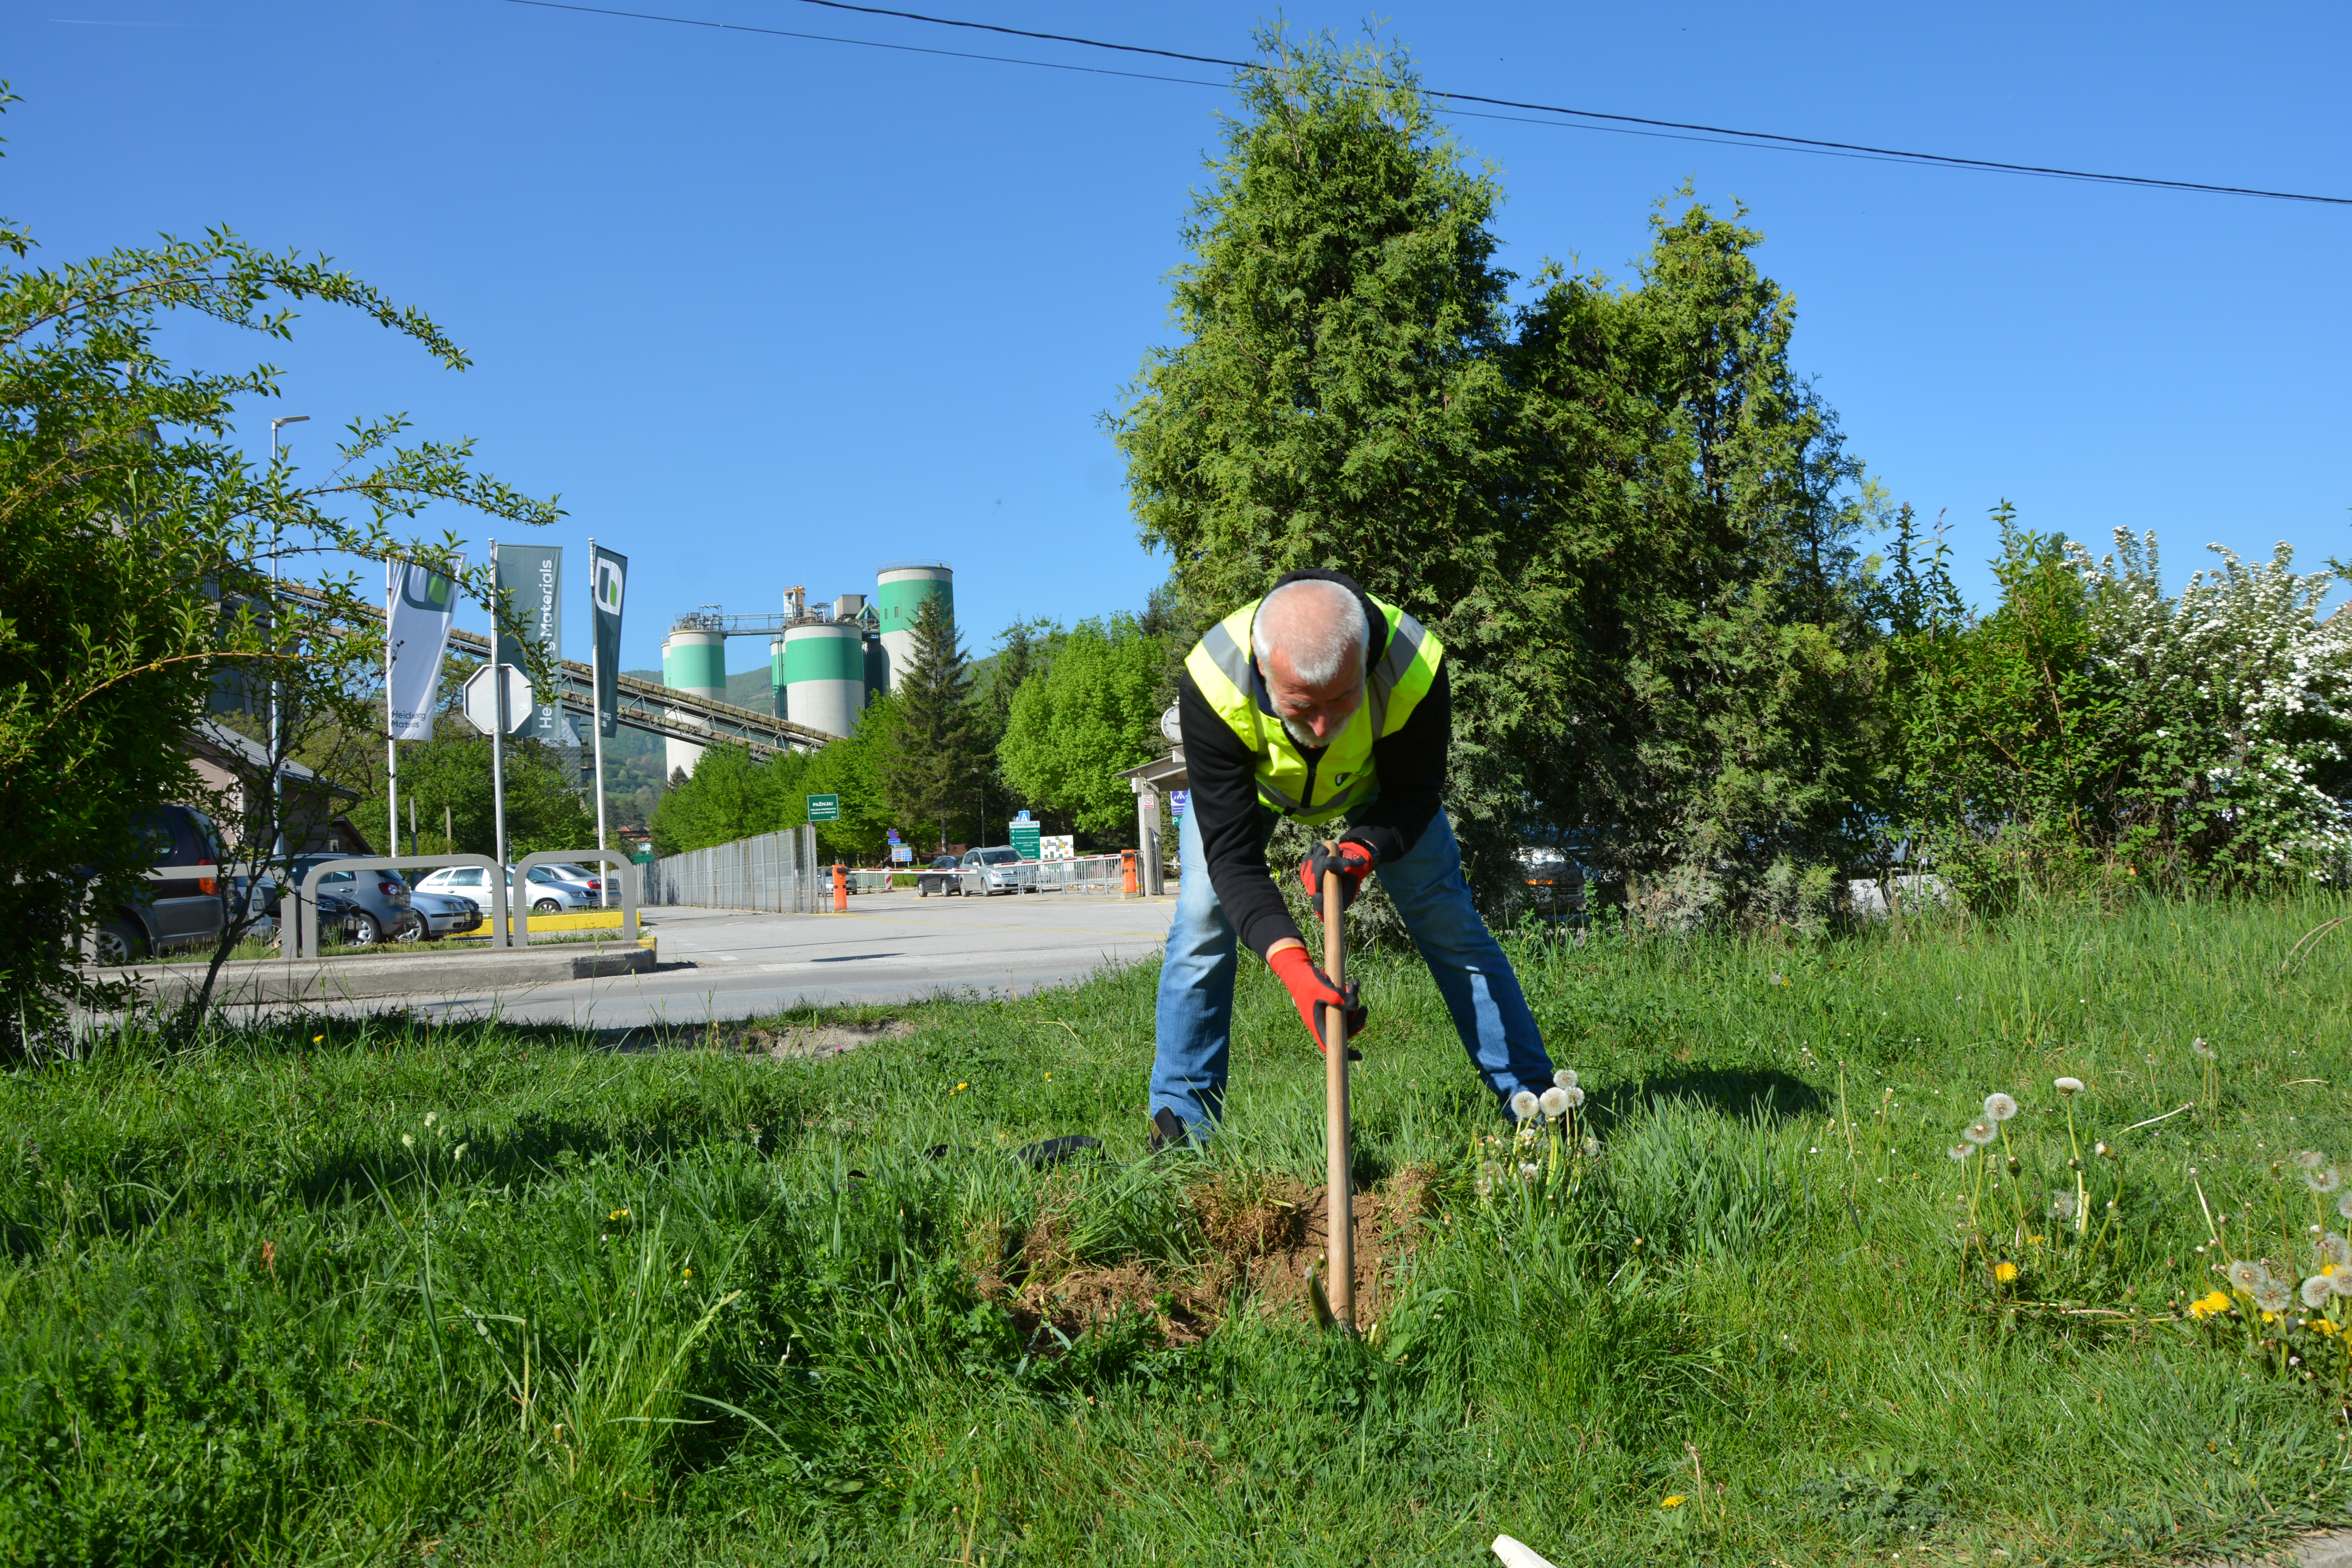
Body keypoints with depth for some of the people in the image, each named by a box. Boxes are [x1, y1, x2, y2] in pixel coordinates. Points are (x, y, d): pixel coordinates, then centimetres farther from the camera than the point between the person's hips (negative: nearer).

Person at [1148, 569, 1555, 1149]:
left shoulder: (1414, 666, -41)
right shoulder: (1212, 682, -44)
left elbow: (1415, 794, -23)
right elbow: (1230, 852, -40)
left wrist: (1363, 848, -45)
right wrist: (1289, 960, -54)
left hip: (1375, 782, 1)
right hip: (1247, 779, 0)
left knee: (1448, 920, -3)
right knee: (1202, 920, -13)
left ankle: (1533, 1098, 8)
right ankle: (1181, 1119, -1)